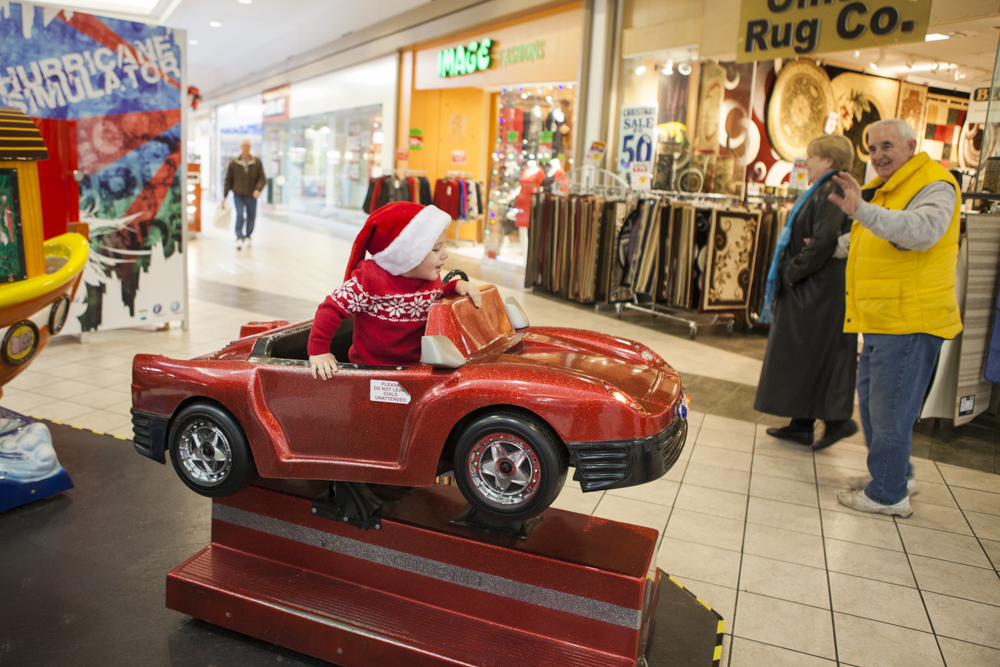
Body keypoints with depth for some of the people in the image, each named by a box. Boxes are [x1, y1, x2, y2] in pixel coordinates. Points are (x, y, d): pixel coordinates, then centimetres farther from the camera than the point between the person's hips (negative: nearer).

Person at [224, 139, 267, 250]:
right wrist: (224, 195, 3)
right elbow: (228, 180, 6)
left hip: (251, 196, 2)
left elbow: (262, 178, 0)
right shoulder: (233, 163, 3)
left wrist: (258, 189, -18)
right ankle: (239, 238, -17)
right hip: (238, 195, -2)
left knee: (251, 217, 7)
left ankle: (247, 236, 29)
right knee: (239, 215, -18)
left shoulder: (257, 163, 4)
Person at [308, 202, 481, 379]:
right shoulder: (371, 280, -18)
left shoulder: (431, 280, 3)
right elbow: (332, 309, -15)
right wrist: (319, 352, -13)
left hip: (414, 367, 6)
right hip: (370, 370, -5)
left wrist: (455, 286, 5)